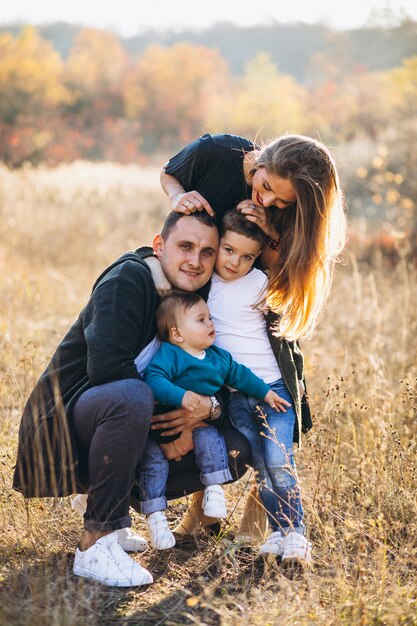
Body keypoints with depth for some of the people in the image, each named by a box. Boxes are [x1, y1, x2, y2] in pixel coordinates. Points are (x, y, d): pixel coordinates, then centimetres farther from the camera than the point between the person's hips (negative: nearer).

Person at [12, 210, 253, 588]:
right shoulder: (128, 279, -16)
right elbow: (106, 367, -28)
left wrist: (208, 408, -18)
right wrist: (173, 418, -21)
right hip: (68, 420, -7)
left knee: (236, 450, -3)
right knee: (131, 397, -40)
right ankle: (96, 545, -30)